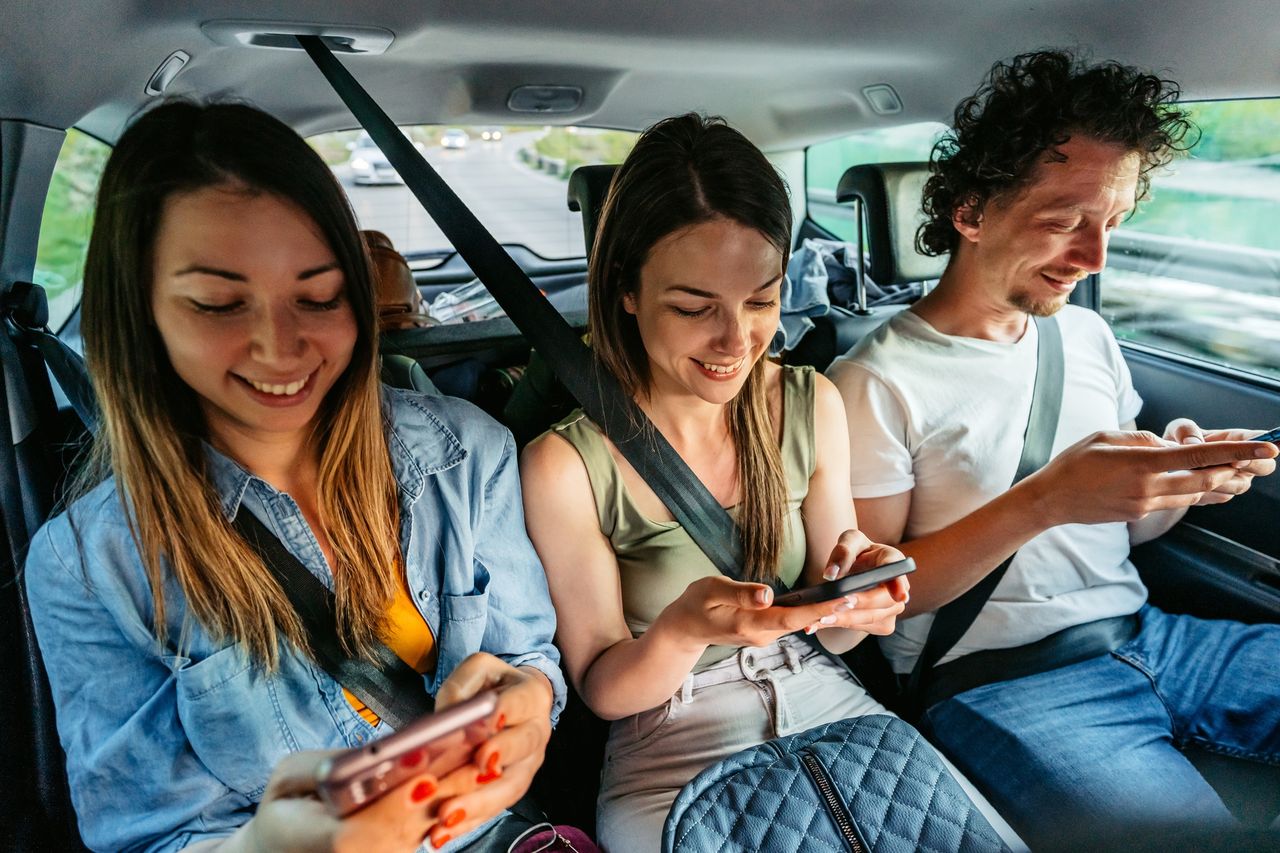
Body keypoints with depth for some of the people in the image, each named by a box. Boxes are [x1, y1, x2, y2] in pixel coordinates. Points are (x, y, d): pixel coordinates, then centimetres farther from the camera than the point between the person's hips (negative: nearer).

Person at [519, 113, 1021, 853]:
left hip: (825, 707, 3)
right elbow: (601, 691, -7)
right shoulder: (567, 465, -18)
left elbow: (828, 630, 3)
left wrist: (853, 597, -20)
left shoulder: (814, 407, -6)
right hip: (672, 753, -2)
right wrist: (683, 631, -28)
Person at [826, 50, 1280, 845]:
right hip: (995, 680, -6)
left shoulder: (1089, 335, 10)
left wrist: (1184, 480, -7)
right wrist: (1043, 500, -24)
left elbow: (1129, 526, 17)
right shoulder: (877, 382, -12)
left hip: (1141, 632, 7)